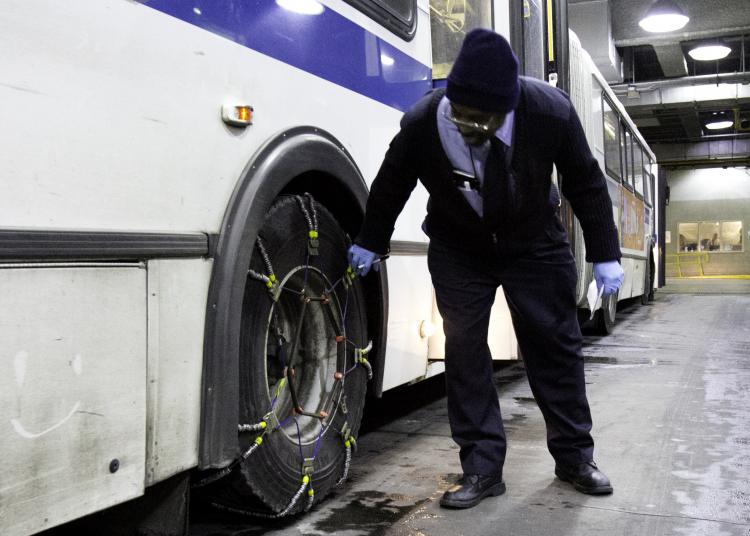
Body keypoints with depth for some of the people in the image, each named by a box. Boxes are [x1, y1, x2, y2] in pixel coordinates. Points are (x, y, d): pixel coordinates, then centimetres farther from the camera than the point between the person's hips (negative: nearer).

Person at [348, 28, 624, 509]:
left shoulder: (551, 111, -28)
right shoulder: (421, 123, -27)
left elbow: (586, 183, -10)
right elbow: (390, 187, -6)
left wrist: (605, 254, -8)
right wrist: (371, 243, 7)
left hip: (534, 243, 0)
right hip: (457, 249, 1)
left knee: (555, 342, 4)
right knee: (464, 348, -5)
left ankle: (575, 455, 20)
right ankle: (482, 467, 4)